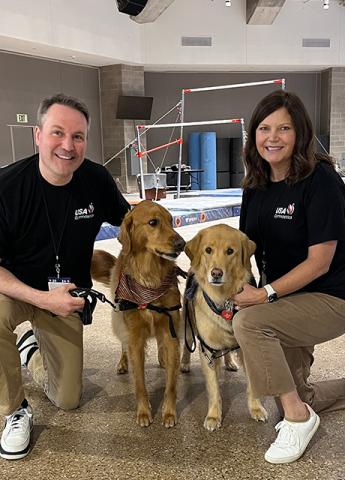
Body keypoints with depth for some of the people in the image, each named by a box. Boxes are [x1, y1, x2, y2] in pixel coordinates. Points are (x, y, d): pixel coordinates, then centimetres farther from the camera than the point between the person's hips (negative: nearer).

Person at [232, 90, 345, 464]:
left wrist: (266, 293, -22)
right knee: (293, 398, 10)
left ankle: (299, 417, -10)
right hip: (286, 298, 7)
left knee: (248, 322, -29)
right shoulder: (256, 185, 0)